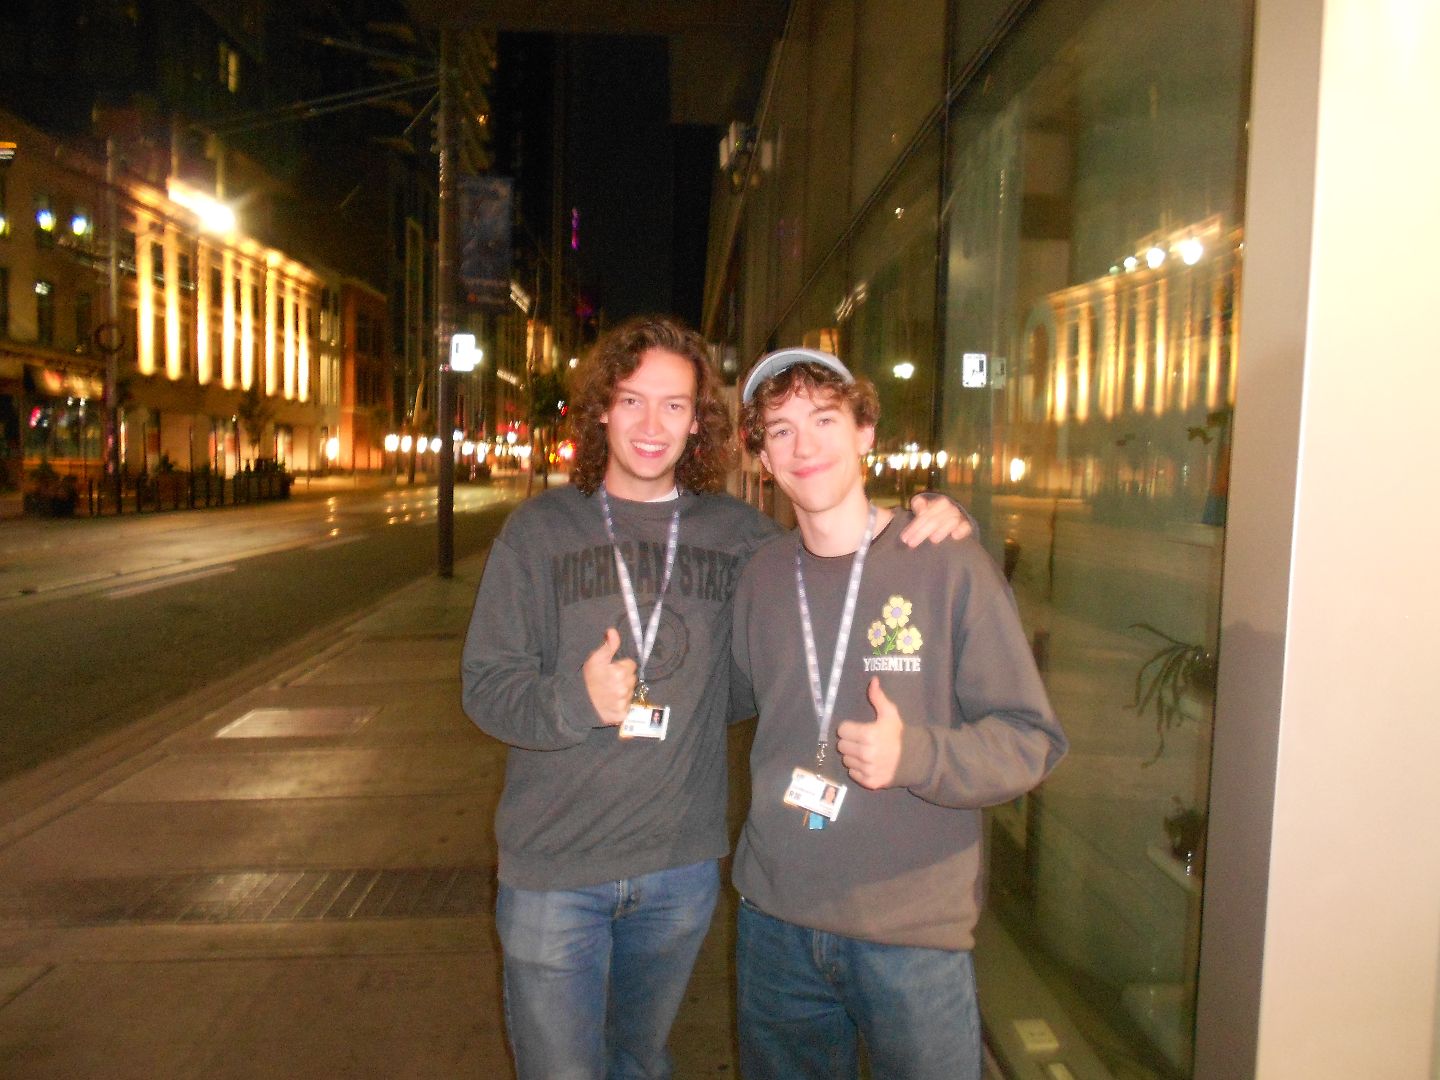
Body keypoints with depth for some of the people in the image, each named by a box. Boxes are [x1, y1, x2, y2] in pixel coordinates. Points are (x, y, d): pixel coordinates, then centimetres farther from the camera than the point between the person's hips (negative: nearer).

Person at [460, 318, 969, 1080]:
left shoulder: (737, 535, 0)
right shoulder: (539, 529, -4)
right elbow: (484, 685, -5)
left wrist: (928, 527, -9)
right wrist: (576, 701, -25)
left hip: (681, 870, 2)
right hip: (553, 872, -1)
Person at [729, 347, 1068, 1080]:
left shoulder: (947, 564, -10)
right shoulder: (761, 575, 2)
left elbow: (1031, 740, -10)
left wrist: (915, 754, -24)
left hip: (914, 929, -4)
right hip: (775, 920, 4)